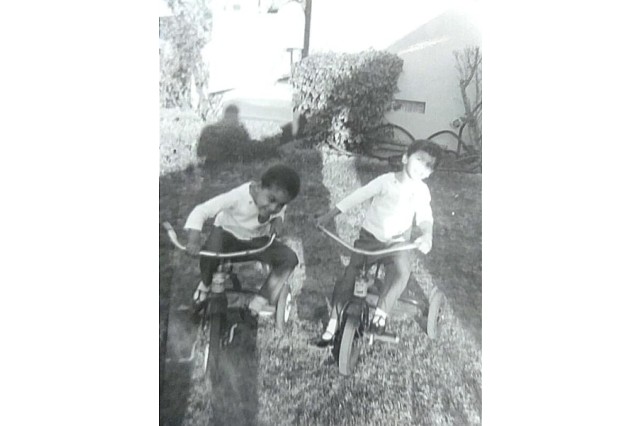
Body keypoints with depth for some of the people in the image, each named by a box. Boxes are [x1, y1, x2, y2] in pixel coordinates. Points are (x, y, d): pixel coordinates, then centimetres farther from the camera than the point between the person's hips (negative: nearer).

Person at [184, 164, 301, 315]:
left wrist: (278, 220, -15)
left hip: (256, 240, 3)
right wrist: (194, 239, -44)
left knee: (289, 258, -20)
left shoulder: (278, 200, -17)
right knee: (210, 252, -37)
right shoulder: (237, 196, -32)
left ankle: (259, 303, -4)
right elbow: (201, 210, -31)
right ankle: (205, 284, 1)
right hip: (227, 233, -3)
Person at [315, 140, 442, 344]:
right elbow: (357, 196, -3)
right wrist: (329, 215, -3)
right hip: (370, 237, 0)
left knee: (401, 273, -30)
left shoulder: (421, 190, -3)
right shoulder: (386, 180, -6)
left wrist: (427, 234, -39)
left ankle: (381, 312, -13)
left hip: (397, 242, 0)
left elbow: (424, 215, -15)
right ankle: (333, 323, 8)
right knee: (348, 277, -6)